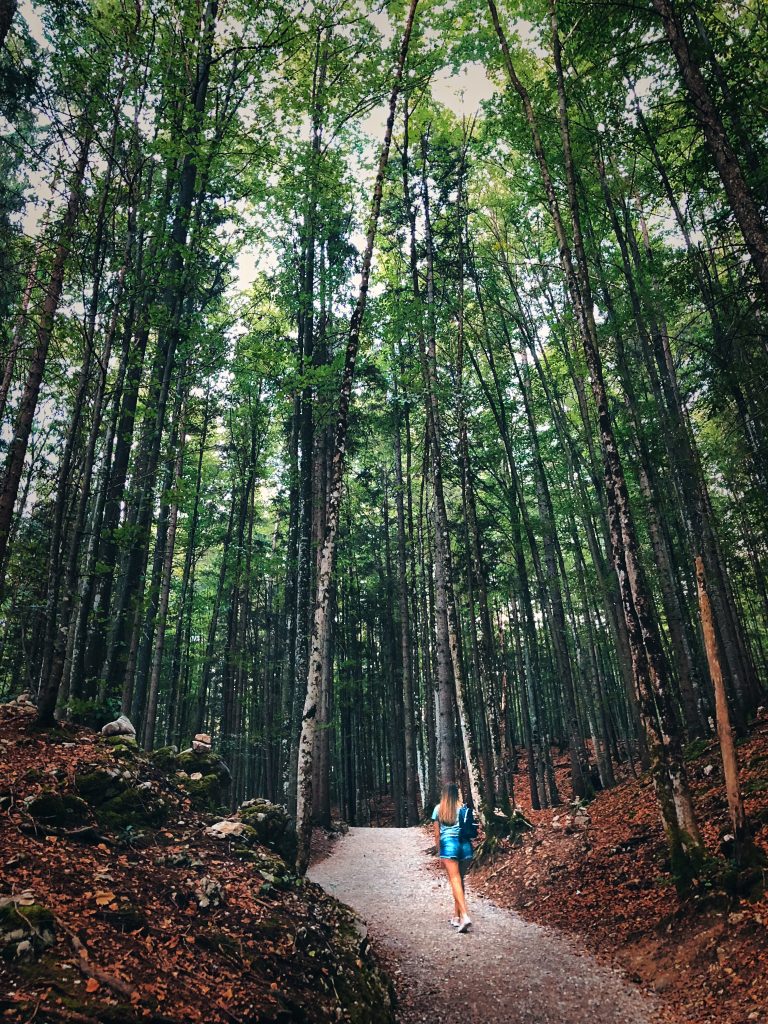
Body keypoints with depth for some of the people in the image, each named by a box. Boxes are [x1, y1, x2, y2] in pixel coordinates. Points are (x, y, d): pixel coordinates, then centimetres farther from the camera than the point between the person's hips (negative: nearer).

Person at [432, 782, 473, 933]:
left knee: (455, 880, -6)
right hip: (465, 844, 2)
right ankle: (456, 916, 20)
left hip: (448, 843, -2)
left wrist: (439, 851, 17)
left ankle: (464, 916, -20)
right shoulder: (463, 808, 7)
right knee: (460, 880, 14)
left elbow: (437, 834, 7)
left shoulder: (439, 809, 6)